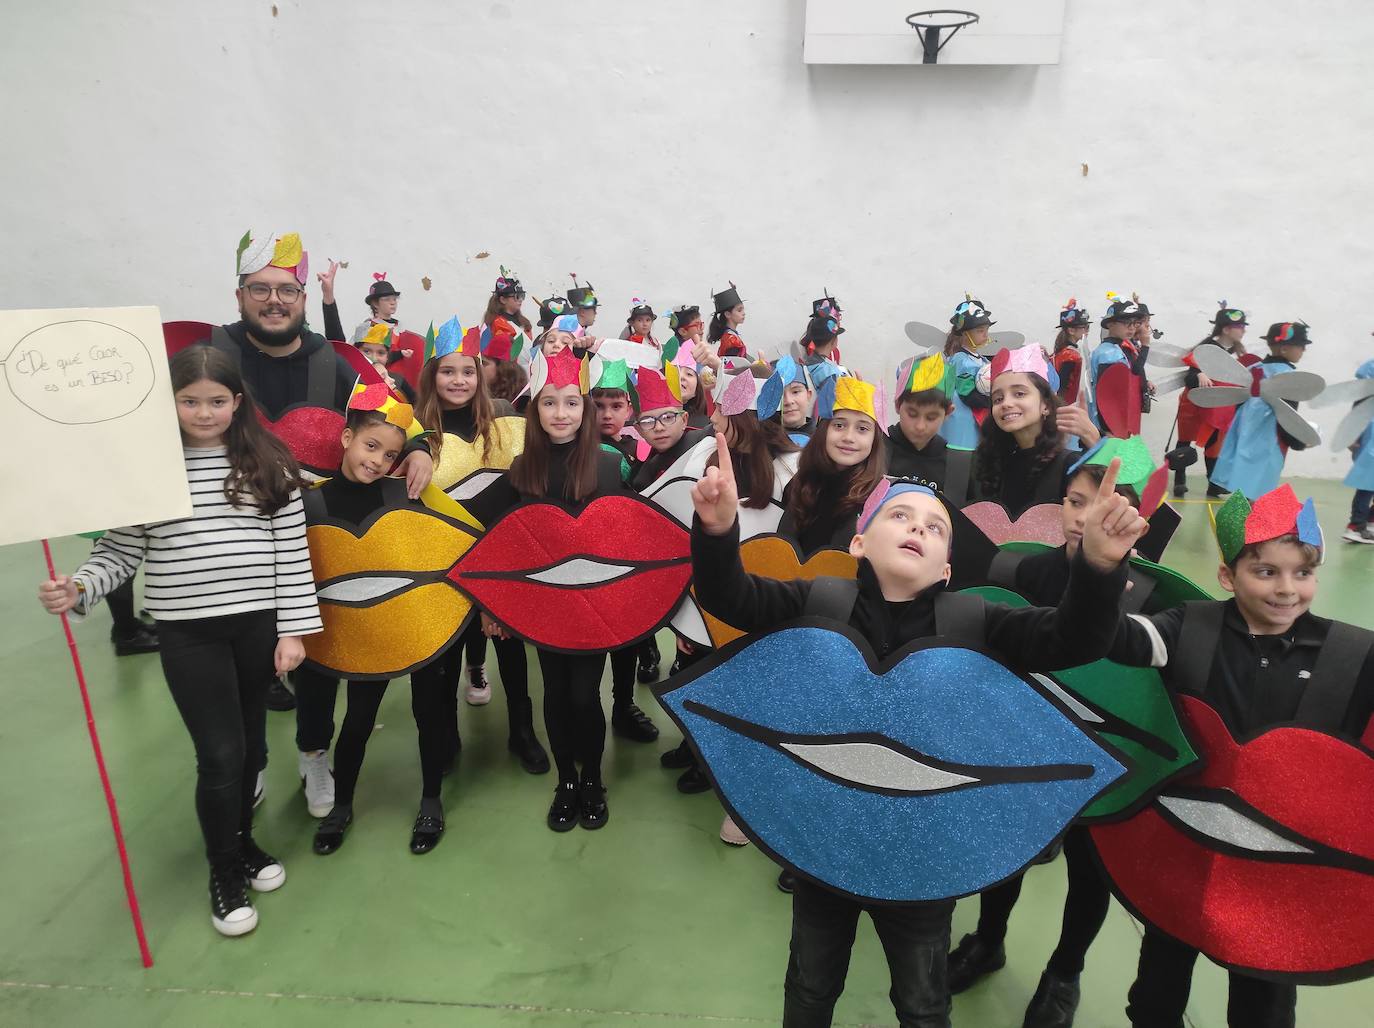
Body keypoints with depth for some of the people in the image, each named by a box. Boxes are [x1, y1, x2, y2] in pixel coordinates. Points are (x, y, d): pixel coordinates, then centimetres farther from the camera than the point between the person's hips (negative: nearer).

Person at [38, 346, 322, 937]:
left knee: (250, 743, 15)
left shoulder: (270, 464, 0)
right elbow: (120, 552, 1)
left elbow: (291, 551, -1)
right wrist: (78, 588, -19)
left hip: (260, 624, 2)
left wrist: (294, 628, -4)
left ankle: (243, 841, 41)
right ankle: (223, 873, 24)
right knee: (220, 754, 0)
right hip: (188, 632, -1)